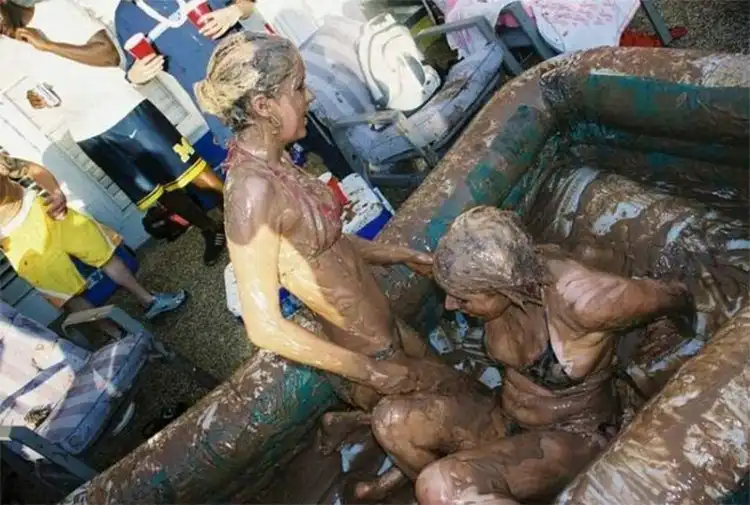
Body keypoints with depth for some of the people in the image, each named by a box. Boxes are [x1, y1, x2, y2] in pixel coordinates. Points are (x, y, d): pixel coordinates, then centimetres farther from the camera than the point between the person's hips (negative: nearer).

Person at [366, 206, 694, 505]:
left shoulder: (580, 300, -32)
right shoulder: (503, 278, -13)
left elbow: (671, 295, -11)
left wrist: (682, 314, 10)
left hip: (575, 438, -6)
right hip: (507, 423, 7)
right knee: (391, 419, -15)